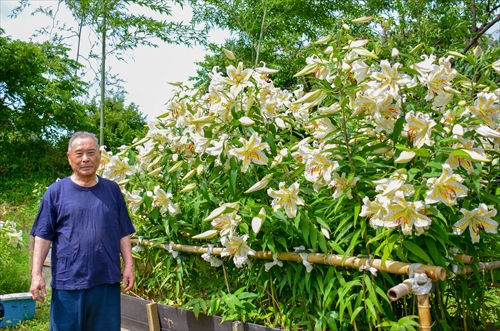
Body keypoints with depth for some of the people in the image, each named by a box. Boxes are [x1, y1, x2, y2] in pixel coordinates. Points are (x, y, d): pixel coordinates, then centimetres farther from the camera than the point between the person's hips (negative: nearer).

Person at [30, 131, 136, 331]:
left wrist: (129, 266, 3)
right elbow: (43, 236, -1)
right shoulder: (56, 191, 0)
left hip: (107, 281, 2)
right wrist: (36, 274, -8)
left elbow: (123, 234, 9)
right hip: (68, 282, -2)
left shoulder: (112, 190, 7)